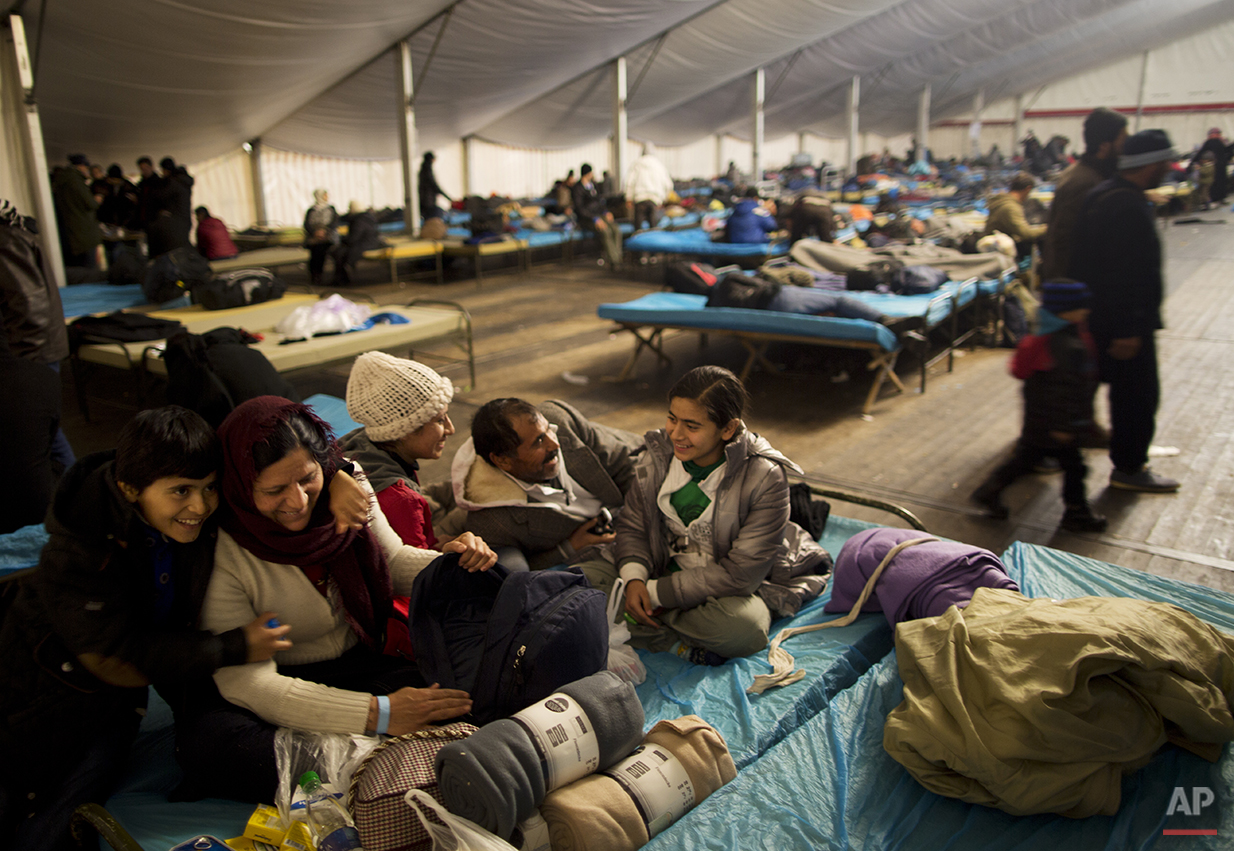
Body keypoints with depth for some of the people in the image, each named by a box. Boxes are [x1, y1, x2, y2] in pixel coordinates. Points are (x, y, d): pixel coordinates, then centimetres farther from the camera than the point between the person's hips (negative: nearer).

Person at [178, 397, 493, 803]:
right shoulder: (221, 552, -22)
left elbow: (392, 561, 10)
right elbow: (247, 682, -24)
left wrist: (450, 562, -15)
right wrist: (376, 715, -32)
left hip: (357, 668, 3)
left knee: (457, 698, -26)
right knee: (207, 742, -38)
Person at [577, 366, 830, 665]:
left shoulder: (764, 478, -20)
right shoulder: (659, 453, -5)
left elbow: (740, 573, -21)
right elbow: (632, 525, 4)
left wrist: (656, 593, -20)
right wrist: (634, 579, -18)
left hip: (728, 591, -4)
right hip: (665, 571, 5)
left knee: (743, 627, -39)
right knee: (584, 573, -18)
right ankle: (679, 647, -25)